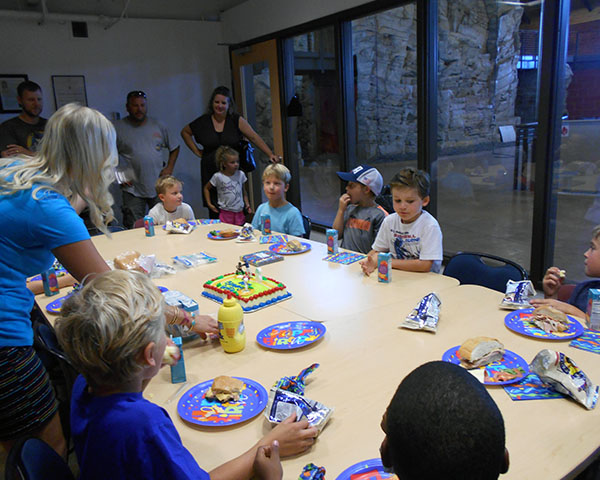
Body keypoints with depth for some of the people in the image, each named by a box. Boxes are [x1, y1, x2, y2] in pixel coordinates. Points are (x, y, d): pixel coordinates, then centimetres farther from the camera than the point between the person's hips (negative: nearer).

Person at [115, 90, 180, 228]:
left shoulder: (157, 126, 10)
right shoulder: (118, 128, 1)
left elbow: (174, 148, 18)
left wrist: (169, 168, 5)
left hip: (159, 187, 2)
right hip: (133, 190, -2)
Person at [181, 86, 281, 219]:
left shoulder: (236, 120, 1)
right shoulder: (203, 122, 5)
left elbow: (254, 137, -5)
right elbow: (185, 132, 21)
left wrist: (270, 155, -16)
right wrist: (196, 151, 11)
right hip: (211, 172, 1)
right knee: (214, 213, 1)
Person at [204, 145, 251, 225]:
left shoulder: (241, 174, 2)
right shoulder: (218, 176, -7)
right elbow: (206, 188, 7)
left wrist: (247, 204, 4)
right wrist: (209, 204, 1)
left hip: (239, 212, 3)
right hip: (225, 213, -2)